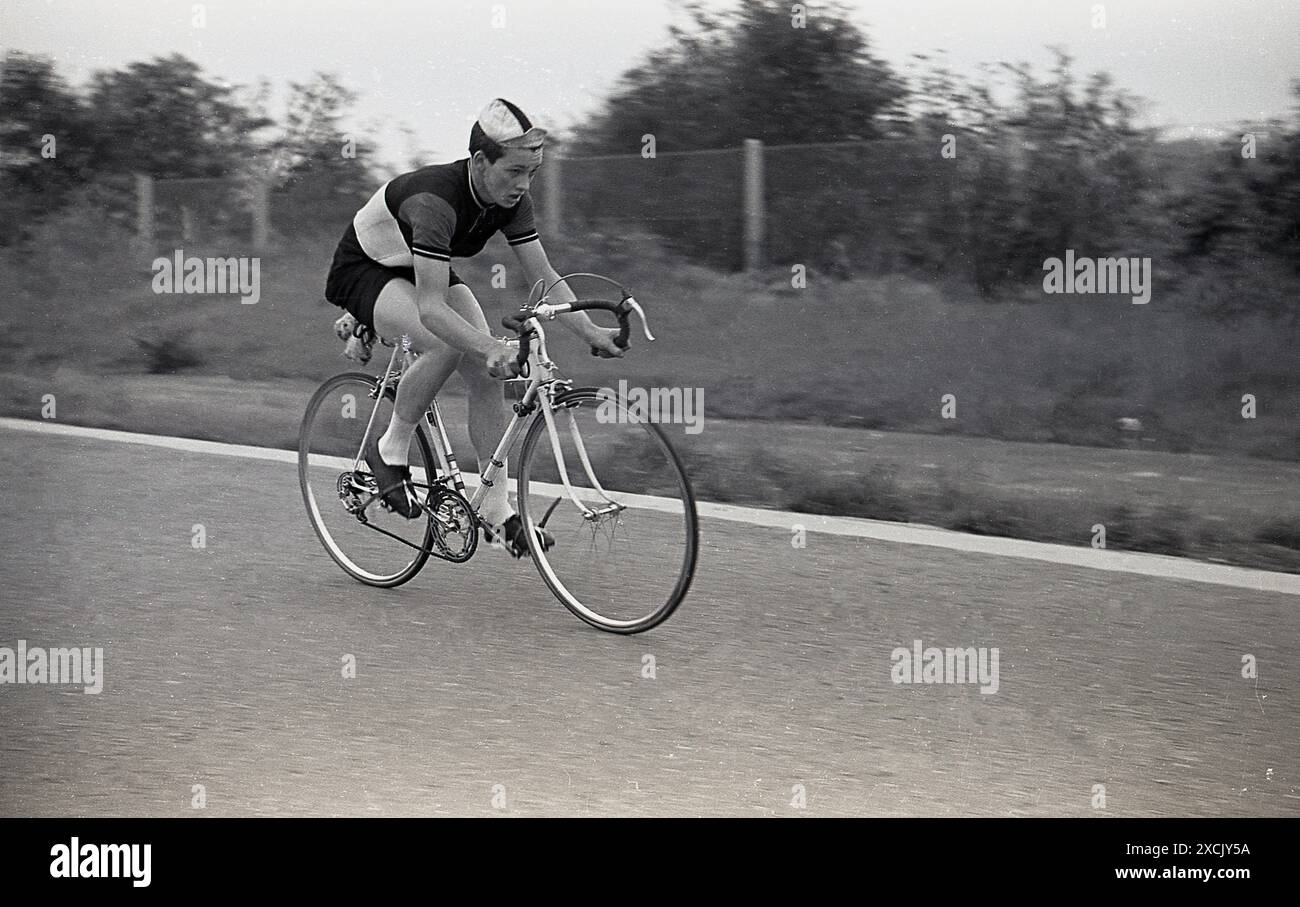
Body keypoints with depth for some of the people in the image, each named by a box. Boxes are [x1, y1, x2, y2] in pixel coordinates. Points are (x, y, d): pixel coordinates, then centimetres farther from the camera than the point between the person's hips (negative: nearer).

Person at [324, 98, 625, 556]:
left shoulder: (511, 200, -17)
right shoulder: (435, 200, -38)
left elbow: (543, 276, -11)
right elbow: (431, 308, -45)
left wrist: (590, 331, -24)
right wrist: (490, 347, -57)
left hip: (426, 272, 7)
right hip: (364, 271, -7)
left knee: (487, 372, -12)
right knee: (448, 345, -33)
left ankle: (496, 510, -5)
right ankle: (389, 451, -12)